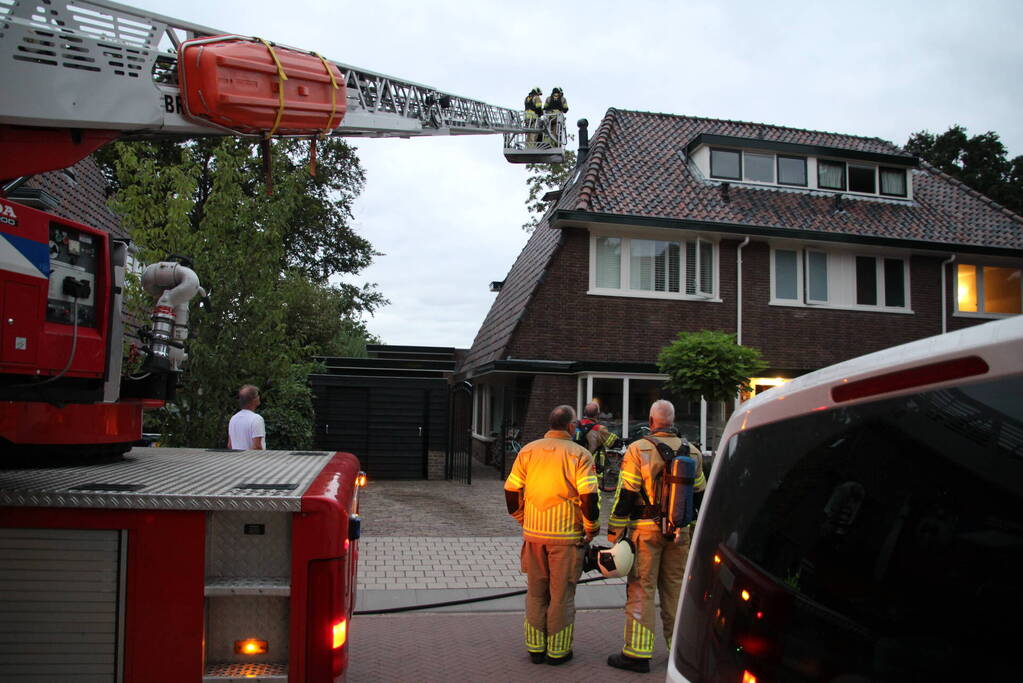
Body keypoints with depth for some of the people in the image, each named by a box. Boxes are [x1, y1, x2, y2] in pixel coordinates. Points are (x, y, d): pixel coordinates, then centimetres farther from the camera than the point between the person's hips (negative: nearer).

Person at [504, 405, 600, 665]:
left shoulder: (528, 450, 3)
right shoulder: (579, 455, -8)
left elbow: (511, 490, 5)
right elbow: (589, 496, -17)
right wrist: (592, 527, -2)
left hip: (533, 534, 4)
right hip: (566, 536, -3)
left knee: (536, 592, 16)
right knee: (561, 594, 9)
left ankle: (535, 648, 24)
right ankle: (558, 650, 17)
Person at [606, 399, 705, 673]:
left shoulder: (638, 449, -8)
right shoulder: (692, 452, 7)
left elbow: (625, 496, -10)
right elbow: (699, 494, 15)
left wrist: (614, 533, -6)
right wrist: (694, 529, 24)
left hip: (645, 530, -4)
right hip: (679, 532, 5)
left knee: (641, 589, 0)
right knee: (675, 589, 14)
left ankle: (637, 653, 3)